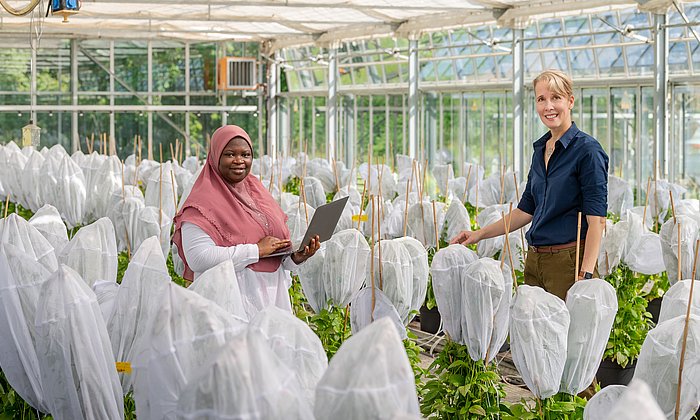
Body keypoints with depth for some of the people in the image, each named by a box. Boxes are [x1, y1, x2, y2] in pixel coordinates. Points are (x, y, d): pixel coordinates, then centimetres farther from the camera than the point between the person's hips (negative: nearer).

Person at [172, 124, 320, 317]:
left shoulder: (258, 191, 14)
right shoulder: (202, 203, -8)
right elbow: (198, 259, -21)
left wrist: (295, 258, -4)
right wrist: (256, 250, -18)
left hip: (274, 297, 6)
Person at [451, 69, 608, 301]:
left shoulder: (587, 149, -9)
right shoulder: (540, 149, 14)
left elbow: (596, 218, -15)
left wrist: (586, 275, -22)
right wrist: (480, 234, 15)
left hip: (569, 262, -7)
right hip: (534, 260, 7)